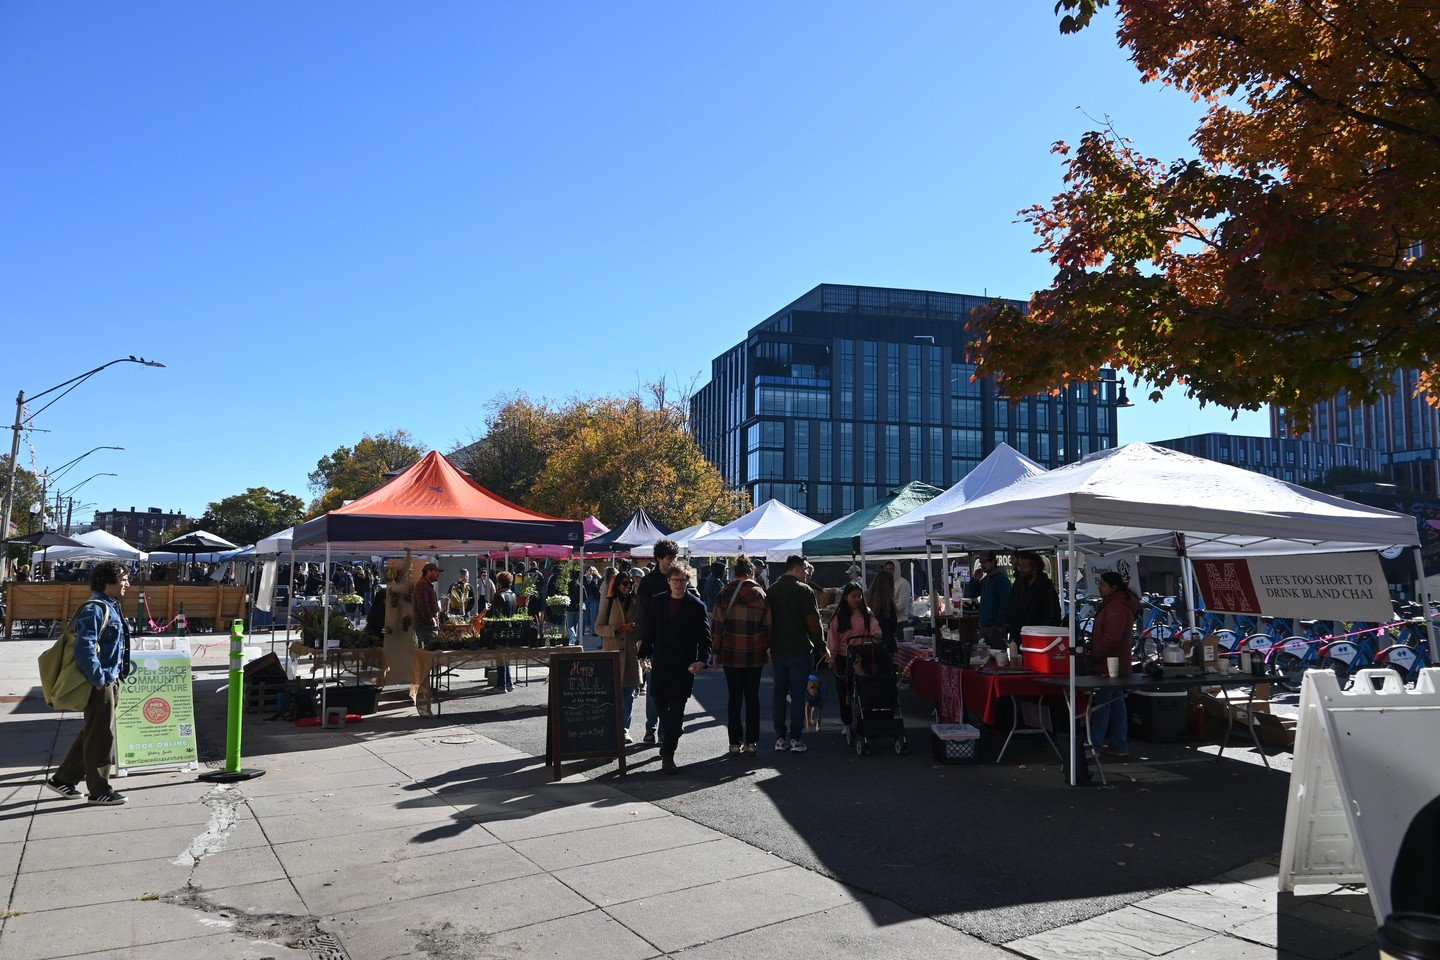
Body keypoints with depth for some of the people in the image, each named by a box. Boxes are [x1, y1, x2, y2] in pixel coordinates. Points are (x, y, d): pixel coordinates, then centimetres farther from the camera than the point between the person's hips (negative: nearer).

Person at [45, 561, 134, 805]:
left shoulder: (111, 607, 14)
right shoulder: (94, 609, -17)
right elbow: (85, 647, -25)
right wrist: (99, 679, -21)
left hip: (110, 681, 10)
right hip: (100, 684, -10)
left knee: (91, 733, 18)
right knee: (101, 736, -1)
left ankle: (62, 780, 29)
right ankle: (99, 791, 9)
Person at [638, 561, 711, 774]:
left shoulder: (696, 606, -3)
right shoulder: (657, 602, 7)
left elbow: (704, 636, -6)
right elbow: (649, 631, 15)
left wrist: (702, 659, -21)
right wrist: (644, 654, 11)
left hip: (683, 668, -3)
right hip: (660, 664, 3)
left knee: (676, 710, -5)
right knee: (661, 706, 11)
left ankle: (668, 756, -1)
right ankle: (667, 741, 36)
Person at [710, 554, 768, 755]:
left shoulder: (724, 593, -1)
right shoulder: (759, 593, -1)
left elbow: (716, 625, -2)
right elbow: (767, 623, 1)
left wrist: (716, 652, 4)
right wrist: (767, 647, 11)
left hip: (731, 654, 0)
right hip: (755, 654, 0)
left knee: (735, 697, 7)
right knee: (752, 697, 8)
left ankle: (735, 742, 8)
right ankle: (751, 742, 9)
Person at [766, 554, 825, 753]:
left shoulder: (772, 590, 7)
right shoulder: (804, 590, -9)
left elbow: (767, 622, 9)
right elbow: (813, 622, -12)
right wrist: (821, 648, -4)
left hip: (777, 650, 5)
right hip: (800, 649, -5)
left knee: (779, 694, 10)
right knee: (797, 695, 1)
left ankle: (780, 738, 12)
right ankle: (796, 739, 2)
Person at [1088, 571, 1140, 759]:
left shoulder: (1116, 607, -17)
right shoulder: (1115, 604, 18)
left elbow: (1112, 638, -24)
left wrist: (1094, 655, -18)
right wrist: (1095, 654, 22)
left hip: (1109, 665, -11)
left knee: (1102, 703, -7)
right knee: (1117, 703, 12)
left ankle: (1093, 745, -3)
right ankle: (1120, 745, 17)